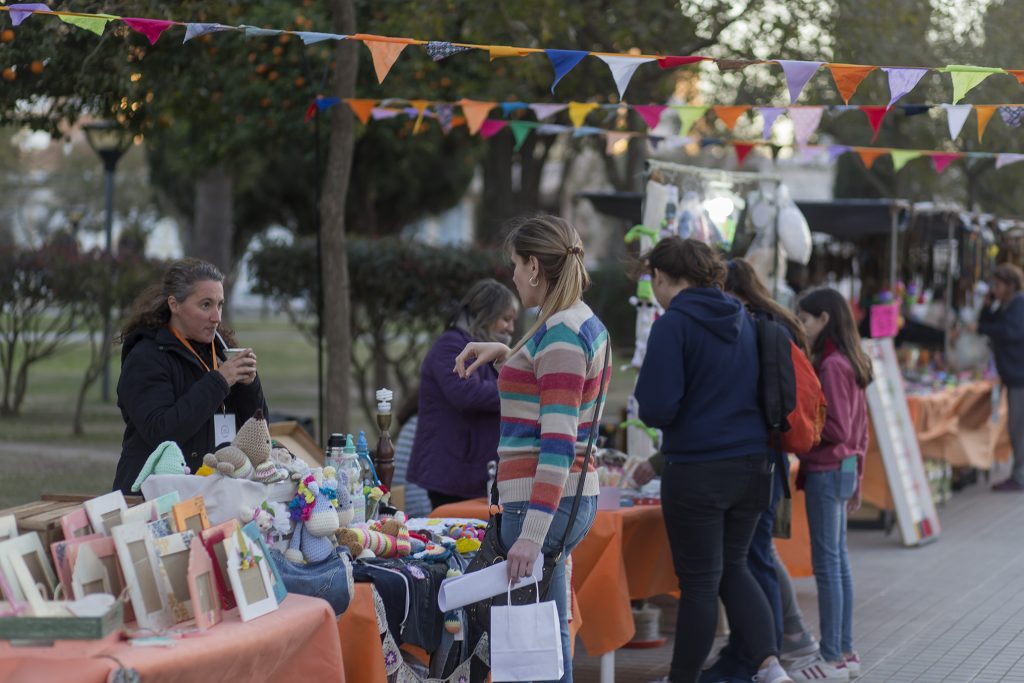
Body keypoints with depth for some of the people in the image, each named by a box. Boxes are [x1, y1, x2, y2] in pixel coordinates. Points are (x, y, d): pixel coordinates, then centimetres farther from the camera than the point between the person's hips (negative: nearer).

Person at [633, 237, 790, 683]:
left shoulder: (673, 325, -12)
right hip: (753, 463, 6)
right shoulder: (743, 320, 9)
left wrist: (649, 409, 4)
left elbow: (658, 408, -18)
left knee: (700, 581, 3)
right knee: (733, 568, 19)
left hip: (697, 470, -6)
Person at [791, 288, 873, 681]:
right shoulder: (851, 364, 12)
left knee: (827, 565, -5)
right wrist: (857, 477, 23)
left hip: (826, 472, -10)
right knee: (838, 562, 13)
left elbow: (836, 430, -20)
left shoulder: (831, 366, -17)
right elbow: (859, 428, 18)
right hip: (844, 468, 10)